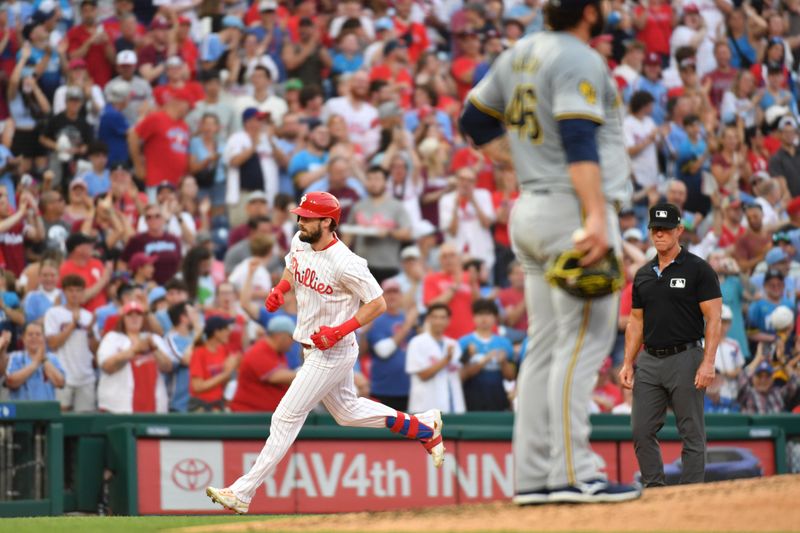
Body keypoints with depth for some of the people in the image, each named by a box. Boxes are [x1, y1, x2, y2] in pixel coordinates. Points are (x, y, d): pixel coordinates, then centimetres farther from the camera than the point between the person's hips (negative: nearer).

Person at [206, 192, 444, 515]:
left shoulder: (345, 264, -25)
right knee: (347, 411, 24)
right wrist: (280, 289, 0)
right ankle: (423, 428, 38)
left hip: (333, 352, -10)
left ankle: (243, 493, -6)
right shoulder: (300, 243, -1)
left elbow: (378, 303, -19)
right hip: (313, 350, 10)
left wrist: (340, 330, -27)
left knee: (286, 418, -8)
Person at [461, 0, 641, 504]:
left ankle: (533, 476, 8)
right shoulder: (580, 60, -12)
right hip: (573, 206, -9)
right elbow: (579, 140, -22)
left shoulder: (519, 55, 14)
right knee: (585, 339, -10)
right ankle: (573, 473, -15)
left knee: (546, 345, 9)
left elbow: (475, 119, 23)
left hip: (530, 209, 9)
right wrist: (596, 216, -29)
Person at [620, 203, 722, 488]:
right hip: (649, 361, 6)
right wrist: (628, 363, 9)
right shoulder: (643, 274, 14)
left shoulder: (698, 269, -4)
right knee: (641, 430, 2)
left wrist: (708, 362, -18)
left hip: (685, 358, -6)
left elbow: (714, 318, -9)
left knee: (692, 433, -2)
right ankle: (654, 488, 11)